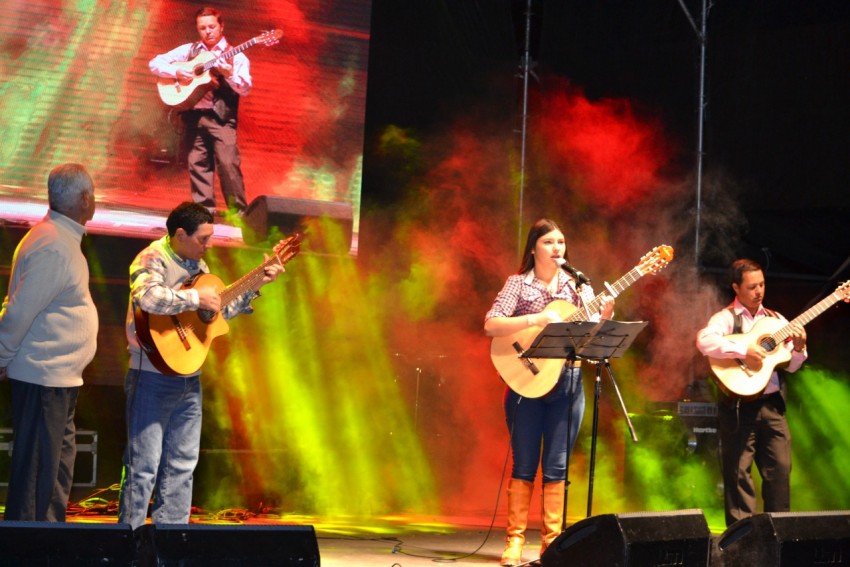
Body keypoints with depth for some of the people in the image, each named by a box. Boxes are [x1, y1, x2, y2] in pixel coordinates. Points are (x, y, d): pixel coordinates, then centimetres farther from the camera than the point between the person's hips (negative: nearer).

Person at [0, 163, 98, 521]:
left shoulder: (62, 238, 12)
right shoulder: (54, 247, -19)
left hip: (59, 376, 10)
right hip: (44, 375, -10)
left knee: (59, 463, 15)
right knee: (37, 469, -5)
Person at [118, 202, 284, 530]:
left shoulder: (197, 264, 13)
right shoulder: (152, 260, -13)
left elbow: (220, 311, 23)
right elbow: (147, 296, -36)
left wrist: (255, 285, 15)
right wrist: (197, 297, -27)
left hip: (188, 377, 8)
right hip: (153, 376, -8)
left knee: (182, 465, 12)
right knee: (143, 466, -4)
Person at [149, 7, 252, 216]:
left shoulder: (235, 56, 5)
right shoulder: (189, 50, 13)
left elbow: (245, 89, -4)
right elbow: (155, 63, 11)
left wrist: (229, 74, -22)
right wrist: (176, 72, -6)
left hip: (221, 117, -3)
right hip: (193, 115, 3)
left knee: (228, 163, -12)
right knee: (197, 163, 2)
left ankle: (239, 212, -6)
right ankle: (204, 210, 8)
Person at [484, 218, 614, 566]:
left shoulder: (578, 285, 8)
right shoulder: (519, 283, -1)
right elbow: (491, 325, -13)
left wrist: (604, 316, -16)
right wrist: (537, 319, -22)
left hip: (568, 383, 2)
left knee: (557, 468, 4)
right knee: (524, 465, 1)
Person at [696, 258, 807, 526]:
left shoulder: (776, 320, 14)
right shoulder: (726, 318, -3)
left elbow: (790, 366, 15)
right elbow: (704, 341, -25)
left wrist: (798, 348, -5)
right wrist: (743, 350, -26)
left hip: (772, 404, 5)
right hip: (740, 405, -5)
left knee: (780, 469, 5)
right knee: (739, 470, -3)